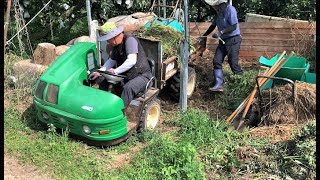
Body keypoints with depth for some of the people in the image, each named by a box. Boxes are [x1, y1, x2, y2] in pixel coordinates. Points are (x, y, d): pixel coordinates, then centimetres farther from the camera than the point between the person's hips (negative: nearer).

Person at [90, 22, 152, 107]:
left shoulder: (129, 39, -21)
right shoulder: (116, 44, 5)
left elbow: (132, 61, -29)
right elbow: (111, 60, 15)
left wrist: (115, 71, -23)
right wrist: (99, 72, 2)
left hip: (142, 75, -9)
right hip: (126, 75, 9)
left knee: (128, 88, -36)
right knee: (103, 80, 0)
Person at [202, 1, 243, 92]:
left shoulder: (230, 9, -16)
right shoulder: (218, 12, 8)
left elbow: (234, 27, -20)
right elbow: (213, 26, 18)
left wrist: (221, 32, -29)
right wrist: (203, 36, 16)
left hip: (233, 39, -8)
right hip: (223, 40, 8)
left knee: (233, 63, -8)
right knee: (217, 61, -3)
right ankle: (219, 85, -3)